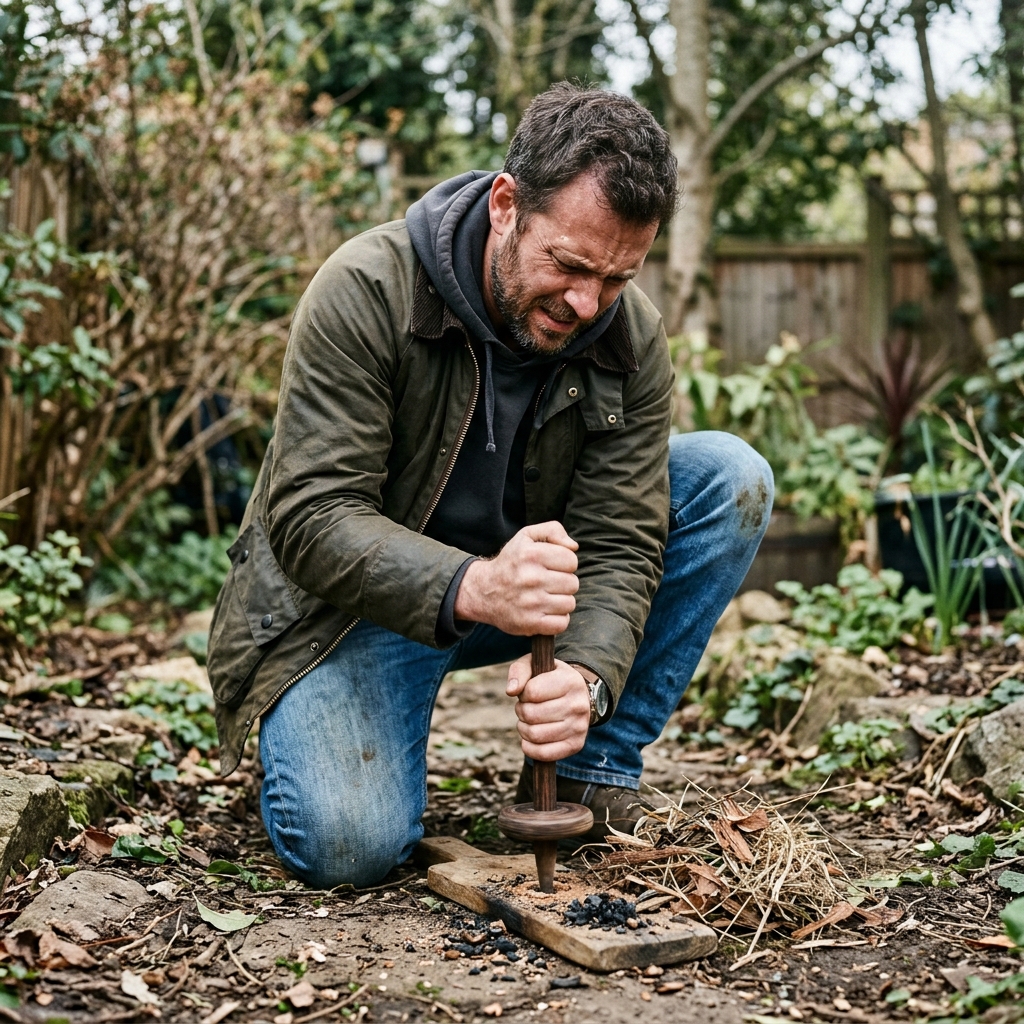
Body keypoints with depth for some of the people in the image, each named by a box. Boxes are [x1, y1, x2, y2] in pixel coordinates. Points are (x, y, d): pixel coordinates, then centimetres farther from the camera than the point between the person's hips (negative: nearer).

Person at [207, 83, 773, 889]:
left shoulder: (634, 338, -13)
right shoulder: (365, 292, -24)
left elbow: (619, 543, -14)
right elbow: (312, 518, -28)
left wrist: (587, 677, -35)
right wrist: (471, 588, -46)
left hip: (533, 580, 5)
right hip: (356, 598, -4)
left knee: (731, 480, -13)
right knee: (349, 845, -28)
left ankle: (594, 773, -4)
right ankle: (306, 733, 11)